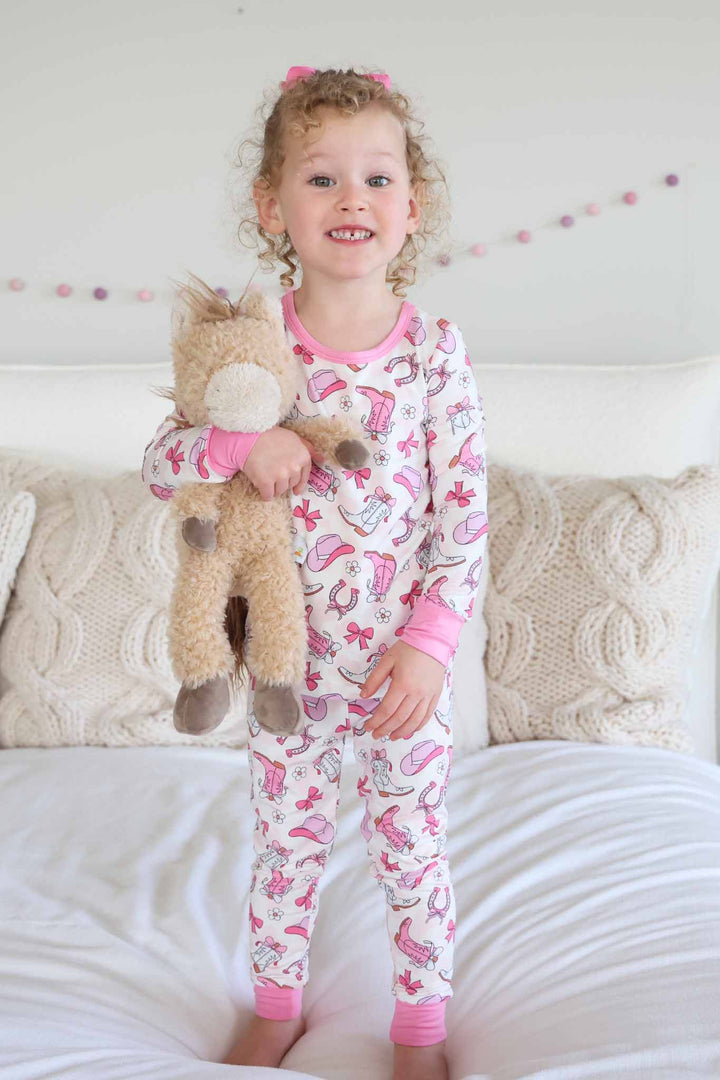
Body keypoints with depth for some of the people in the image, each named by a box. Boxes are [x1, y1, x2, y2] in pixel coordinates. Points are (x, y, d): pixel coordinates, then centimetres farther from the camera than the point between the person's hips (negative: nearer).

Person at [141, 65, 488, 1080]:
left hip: (404, 658, -1)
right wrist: (241, 444, -23)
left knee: (414, 851, 14)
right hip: (288, 659, 1)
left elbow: (465, 518, -9)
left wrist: (431, 643, -15)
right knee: (287, 843, 19)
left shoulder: (435, 351, -11)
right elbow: (159, 461, -3)